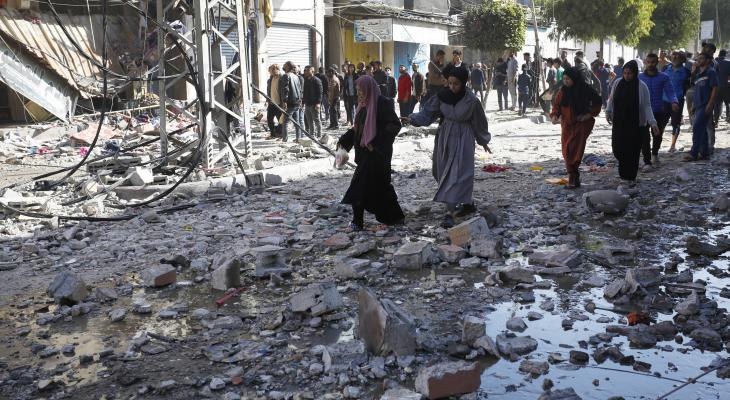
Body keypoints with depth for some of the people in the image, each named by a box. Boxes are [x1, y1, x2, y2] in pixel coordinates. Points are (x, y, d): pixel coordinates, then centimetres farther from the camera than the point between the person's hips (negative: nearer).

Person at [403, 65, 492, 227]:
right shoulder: (443, 95, -5)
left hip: (462, 140, -5)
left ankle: (449, 213, -18)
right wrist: (412, 119, -15)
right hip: (445, 137, 5)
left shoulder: (471, 100, -14)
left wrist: (483, 141, 11)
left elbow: (479, 122, -1)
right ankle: (468, 203, 32)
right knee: (446, 173, 13)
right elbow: (428, 112, 0)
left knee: (456, 175, -12)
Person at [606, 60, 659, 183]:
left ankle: (631, 177, 16)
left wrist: (652, 122, -17)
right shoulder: (618, 83, 0)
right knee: (617, 149, 0)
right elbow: (611, 99, 14)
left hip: (635, 124, -3)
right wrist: (608, 111, 3)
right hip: (619, 123, 3)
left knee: (633, 151, 1)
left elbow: (647, 106, -9)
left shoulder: (642, 87, -9)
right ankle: (624, 172, 29)